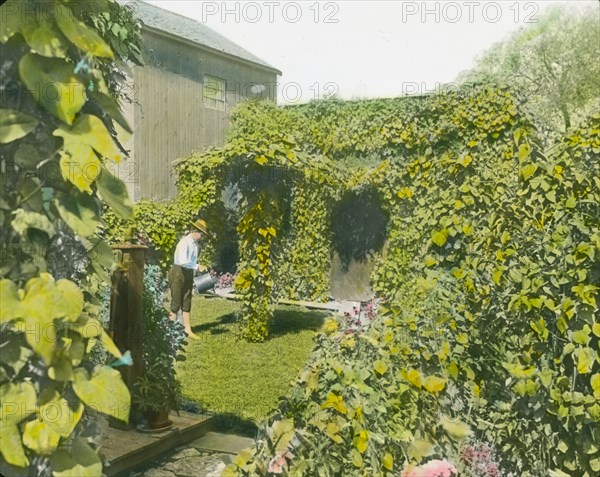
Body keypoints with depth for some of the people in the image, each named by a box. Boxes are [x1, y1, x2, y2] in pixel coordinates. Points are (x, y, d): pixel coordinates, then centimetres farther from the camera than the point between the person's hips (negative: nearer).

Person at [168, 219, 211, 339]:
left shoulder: (195, 244, 9)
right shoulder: (184, 242, -17)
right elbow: (183, 261, -28)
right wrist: (197, 266, -28)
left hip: (188, 274, 8)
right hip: (178, 273, -8)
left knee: (187, 303, 10)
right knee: (176, 302, -2)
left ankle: (187, 329, 15)